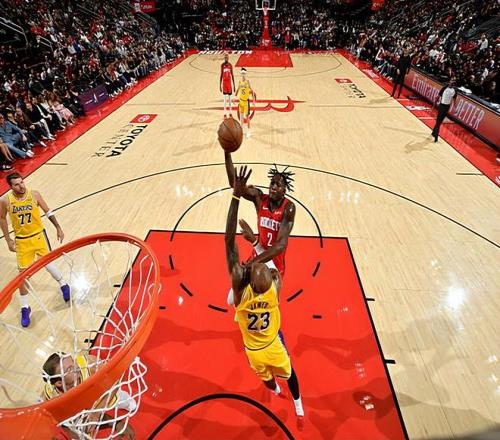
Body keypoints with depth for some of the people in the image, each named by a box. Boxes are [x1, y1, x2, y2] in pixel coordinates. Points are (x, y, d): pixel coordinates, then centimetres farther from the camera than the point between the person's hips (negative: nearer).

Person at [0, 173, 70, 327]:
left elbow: (47, 211, 0)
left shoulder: (34, 194, -12)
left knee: (48, 263, 2)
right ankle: (25, 308, 20)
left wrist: (58, 228, 3)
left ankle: (63, 285, 32)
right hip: (21, 240, 1)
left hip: (38, 235, 0)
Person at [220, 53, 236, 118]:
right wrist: (220, 85, -1)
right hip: (224, 82, -1)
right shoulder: (222, 65, 0)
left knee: (230, 98, 6)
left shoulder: (230, 65, 2)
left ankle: (230, 112, 16)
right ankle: (225, 113, 7)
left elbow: (232, 75, 6)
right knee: (225, 99, 1)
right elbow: (221, 75, 2)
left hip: (229, 82, 1)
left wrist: (234, 85, 3)